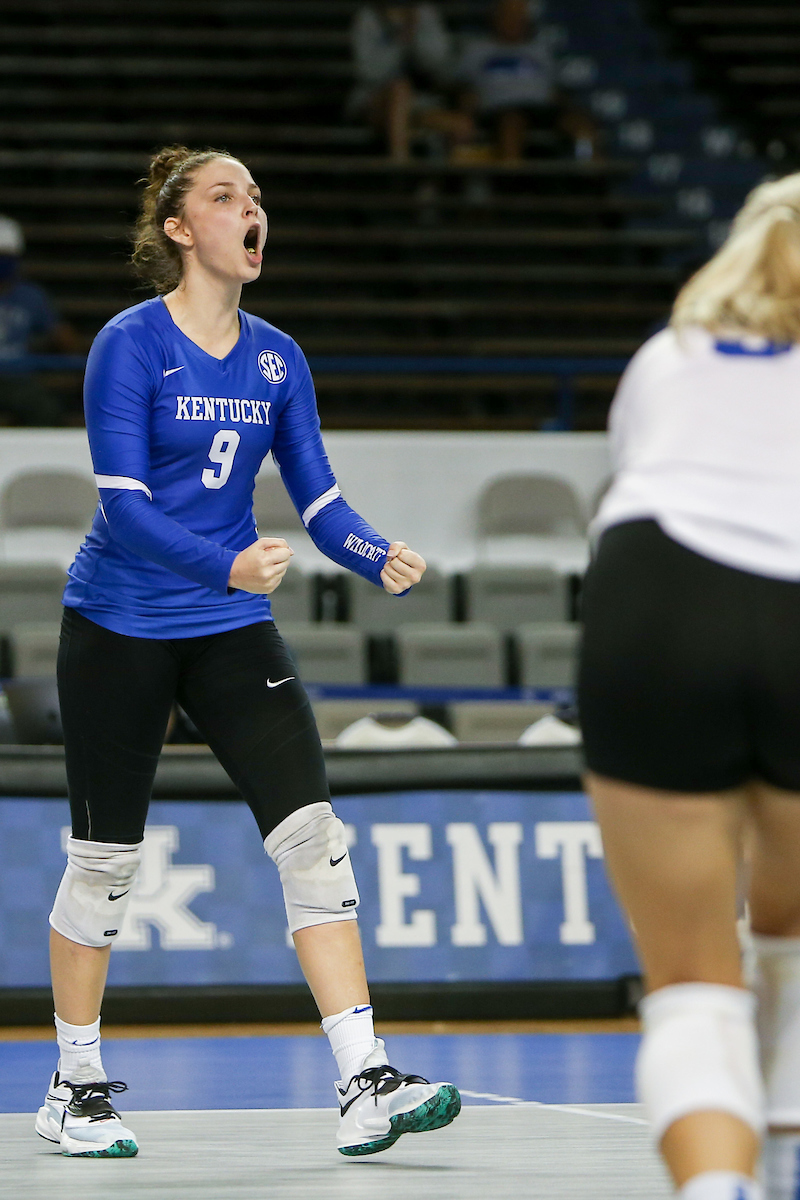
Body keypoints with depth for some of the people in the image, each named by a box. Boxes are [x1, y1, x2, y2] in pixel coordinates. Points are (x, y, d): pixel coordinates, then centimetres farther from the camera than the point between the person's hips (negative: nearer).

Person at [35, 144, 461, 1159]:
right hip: (119, 627, -4)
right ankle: (75, 1089, 21)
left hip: (232, 630, 5)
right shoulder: (129, 344, -11)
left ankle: (364, 1089, -13)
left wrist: (382, 560, -16)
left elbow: (318, 498, 4)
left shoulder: (277, 357, 6)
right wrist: (228, 567, -34)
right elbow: (123, 503, -19)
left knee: (311, 833, -10)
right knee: (104, 855, 4)